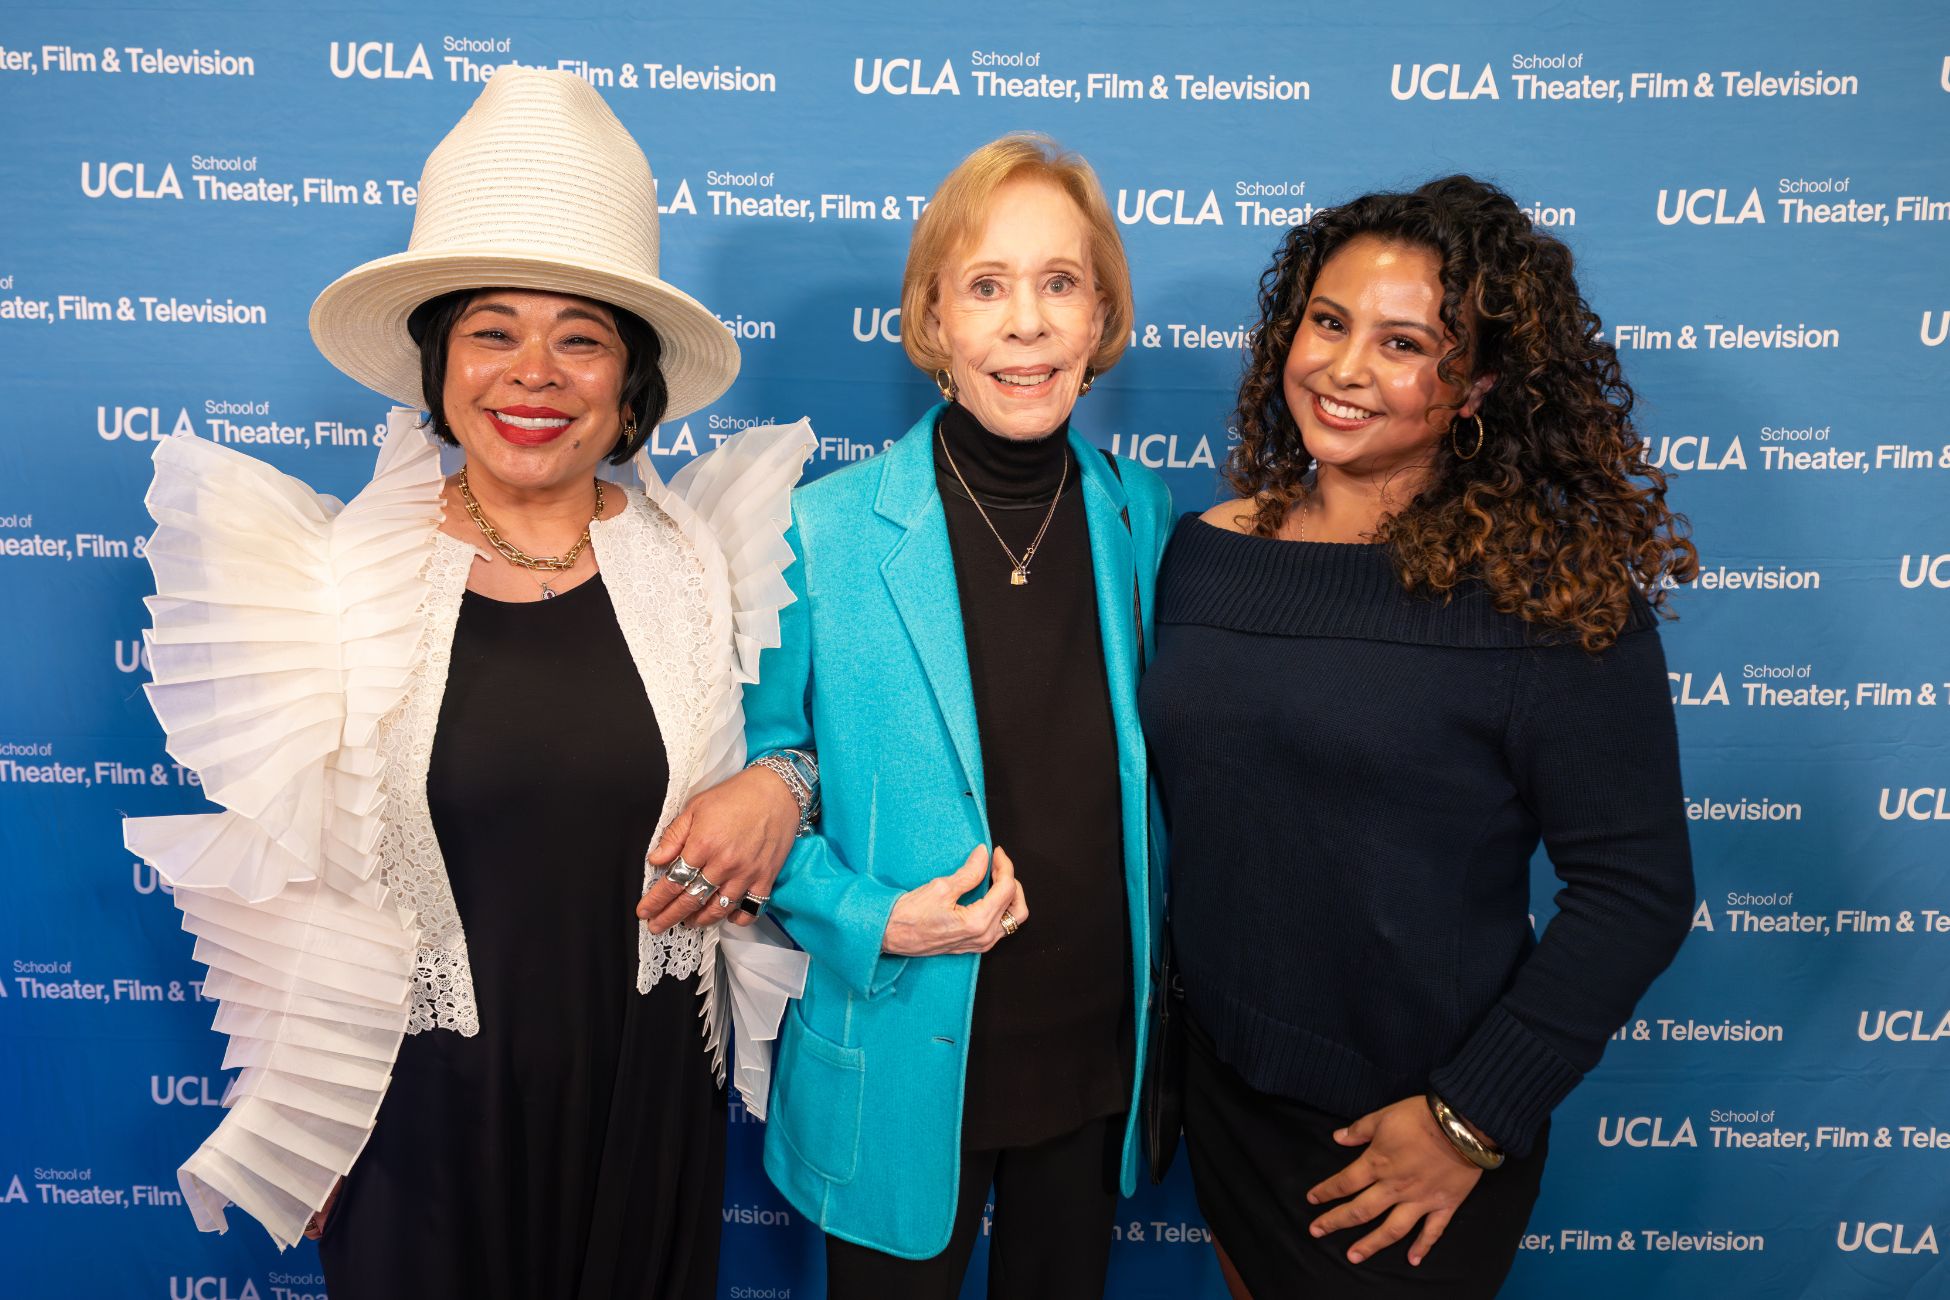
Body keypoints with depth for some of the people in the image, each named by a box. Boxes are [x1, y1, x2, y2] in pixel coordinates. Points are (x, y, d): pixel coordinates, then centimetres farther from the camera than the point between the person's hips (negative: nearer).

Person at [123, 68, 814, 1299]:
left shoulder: (696, 558, -6)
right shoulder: (337, 572, -10)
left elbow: (759, 757, 9)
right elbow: (285, 876, -2)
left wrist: (782, 789, -14)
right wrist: (305, 1128, 3)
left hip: (650, 1092, 2)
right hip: (428, 1104, -1)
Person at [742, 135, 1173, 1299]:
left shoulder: (1141, 516, -4)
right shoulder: (823, 532, -15)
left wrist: (1169, 980, 6)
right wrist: (872, 920, -19)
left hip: (1096, 1054, 4)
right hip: (900, 1063, -3)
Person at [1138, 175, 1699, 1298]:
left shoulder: (1552, 595, -16)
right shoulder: (1205, 551, -2)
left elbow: (1636, 892, -14)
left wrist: (1473, 1118, -14)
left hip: (1409, 1153, -4)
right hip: (1223, 1087, 5)